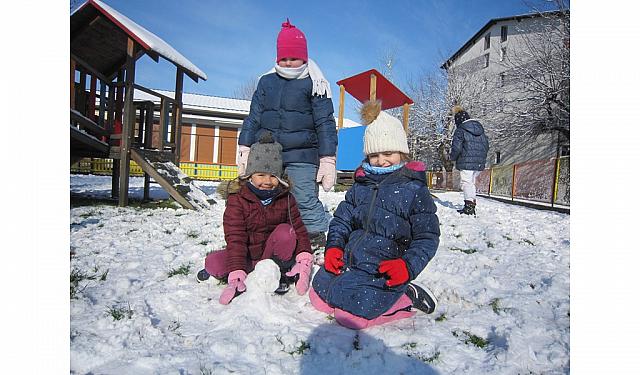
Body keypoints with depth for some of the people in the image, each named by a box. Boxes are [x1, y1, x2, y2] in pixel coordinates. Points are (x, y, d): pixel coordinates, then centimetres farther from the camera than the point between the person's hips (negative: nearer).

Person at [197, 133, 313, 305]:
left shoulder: (285, 198, -7)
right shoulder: (237, 200, -15)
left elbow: (299, 228, -7)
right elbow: (235, 238, -22)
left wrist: (304, 260, -24)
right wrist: (237, 275, -32)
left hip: (273, 254, 2)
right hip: (247, 257, -1)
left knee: (286, 231, -28)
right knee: (213, 262, -27)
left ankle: (279, 274, -13)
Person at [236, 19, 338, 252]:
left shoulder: (314, 84, 4)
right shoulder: (266, 81, 16)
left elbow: (325, 124, 0)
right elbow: (253, 118, 16)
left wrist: (327, 161, -8)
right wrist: (244, 151, 7)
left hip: (301, 157, -4)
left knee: (306, 203, -8)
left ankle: (318, 245, 4)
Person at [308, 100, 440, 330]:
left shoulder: (415, 189, -9)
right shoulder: (361, 183, 6)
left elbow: (427, 237, -9)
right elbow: (342, 218, 14)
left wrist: (408, 266, -24)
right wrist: (334, 246, -3)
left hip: (384, 271, -6)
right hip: (348, 261, 6)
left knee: (349, 316, -18)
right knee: (318, 298, 5)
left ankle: (406, 298, 2)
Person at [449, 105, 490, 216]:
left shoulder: (460, 130, -8)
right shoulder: (480, 129, 16)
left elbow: (456, 148, -15)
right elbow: (486, 145, 19)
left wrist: (452, 157, 3)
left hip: (466, 162, -8)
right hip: (479, 163, 8)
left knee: (466, 182, -4)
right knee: (472, 182, 18)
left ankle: (469, 205, -9)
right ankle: (472, 203, 24)